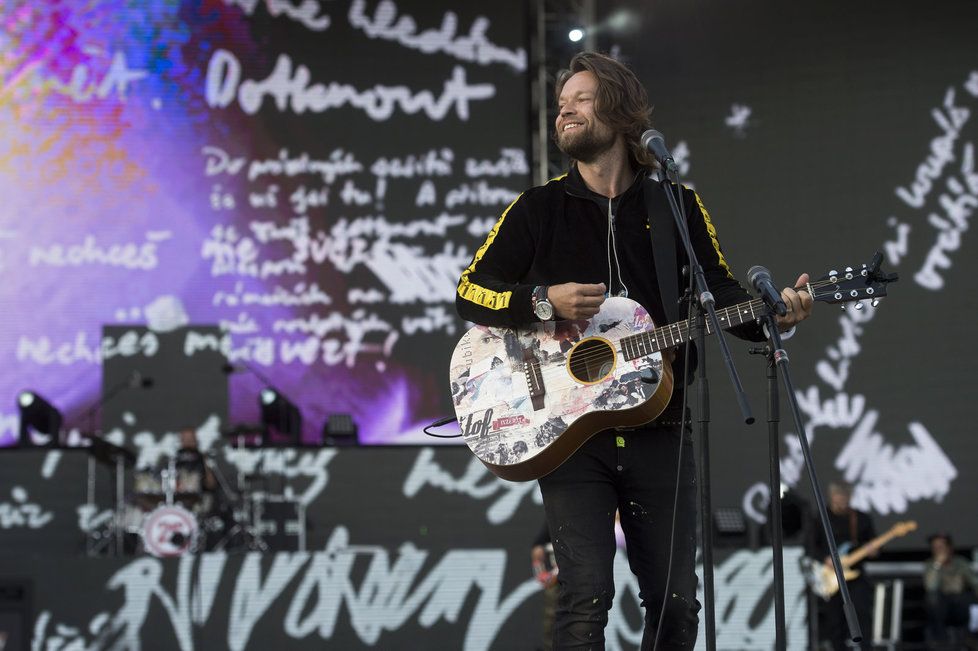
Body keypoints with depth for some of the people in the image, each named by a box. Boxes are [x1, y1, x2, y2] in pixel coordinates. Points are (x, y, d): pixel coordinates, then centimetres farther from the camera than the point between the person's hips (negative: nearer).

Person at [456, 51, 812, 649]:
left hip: (658, 432, 2)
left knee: (676, 603, 3)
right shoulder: (538, 210, 6)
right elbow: (470, 291, 4)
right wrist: (544, 301, -14)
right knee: (586, 599, -14)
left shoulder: (679, 207, 9)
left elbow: (721, 293, 8)